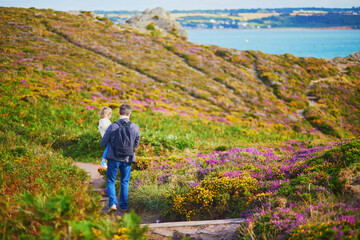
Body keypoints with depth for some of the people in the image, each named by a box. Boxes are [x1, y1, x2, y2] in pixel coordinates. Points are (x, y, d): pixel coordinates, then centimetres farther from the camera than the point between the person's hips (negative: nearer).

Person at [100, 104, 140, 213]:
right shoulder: (135, 127, -8)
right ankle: (124, 206, 19)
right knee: (125, 182, 16)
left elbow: (103, 143, -3)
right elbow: (136, 143, 7)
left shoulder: (113, 127, -13)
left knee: (111, 182, 10)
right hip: (127, 159, 2)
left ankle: (113, 203, -7)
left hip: (114, 159, -2)